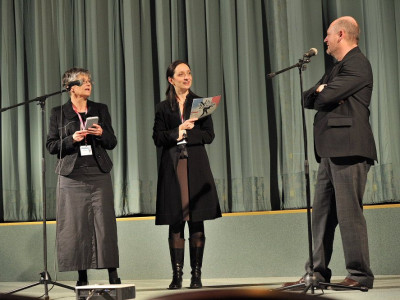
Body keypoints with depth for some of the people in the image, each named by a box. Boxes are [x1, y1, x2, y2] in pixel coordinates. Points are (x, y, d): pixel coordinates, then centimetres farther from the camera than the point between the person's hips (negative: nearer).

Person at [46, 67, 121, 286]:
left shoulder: (101, 110, 11)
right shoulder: (58, 113, 6)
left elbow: (112, 143, 11)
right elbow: (51, 145, 4)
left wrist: (101, 133, -10)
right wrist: (72, 139, -12)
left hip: (99, 174, 1)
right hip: (72, 176, -1)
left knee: (105, 224, -4)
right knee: (76, 226, -1)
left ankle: (113, 274, 1)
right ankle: (82, 277, 7)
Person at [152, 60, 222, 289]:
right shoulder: (163, 107, 10)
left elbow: (209, 135, 3)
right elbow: (158, 138, 1)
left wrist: (186, 134, -10)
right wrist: (178, 131, -13)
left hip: (196, 167, 0)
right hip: (172, 167, 0)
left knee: (197, 223, -1)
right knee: (175, 223, -1)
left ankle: (197, 274, 4)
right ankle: (177, 275, 4)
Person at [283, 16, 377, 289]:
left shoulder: (356, 63, -7)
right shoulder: (338, 68, 25)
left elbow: (326, 96, -17)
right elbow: (309, 99, 21)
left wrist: (321, 93, 6)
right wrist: (321, 93, 0)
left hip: (348, 151, -10)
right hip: (331, 152, 10)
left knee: (349, 213, -9)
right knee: (322, 213, 9)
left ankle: (360, 275, -3)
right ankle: (318, 273, 13)